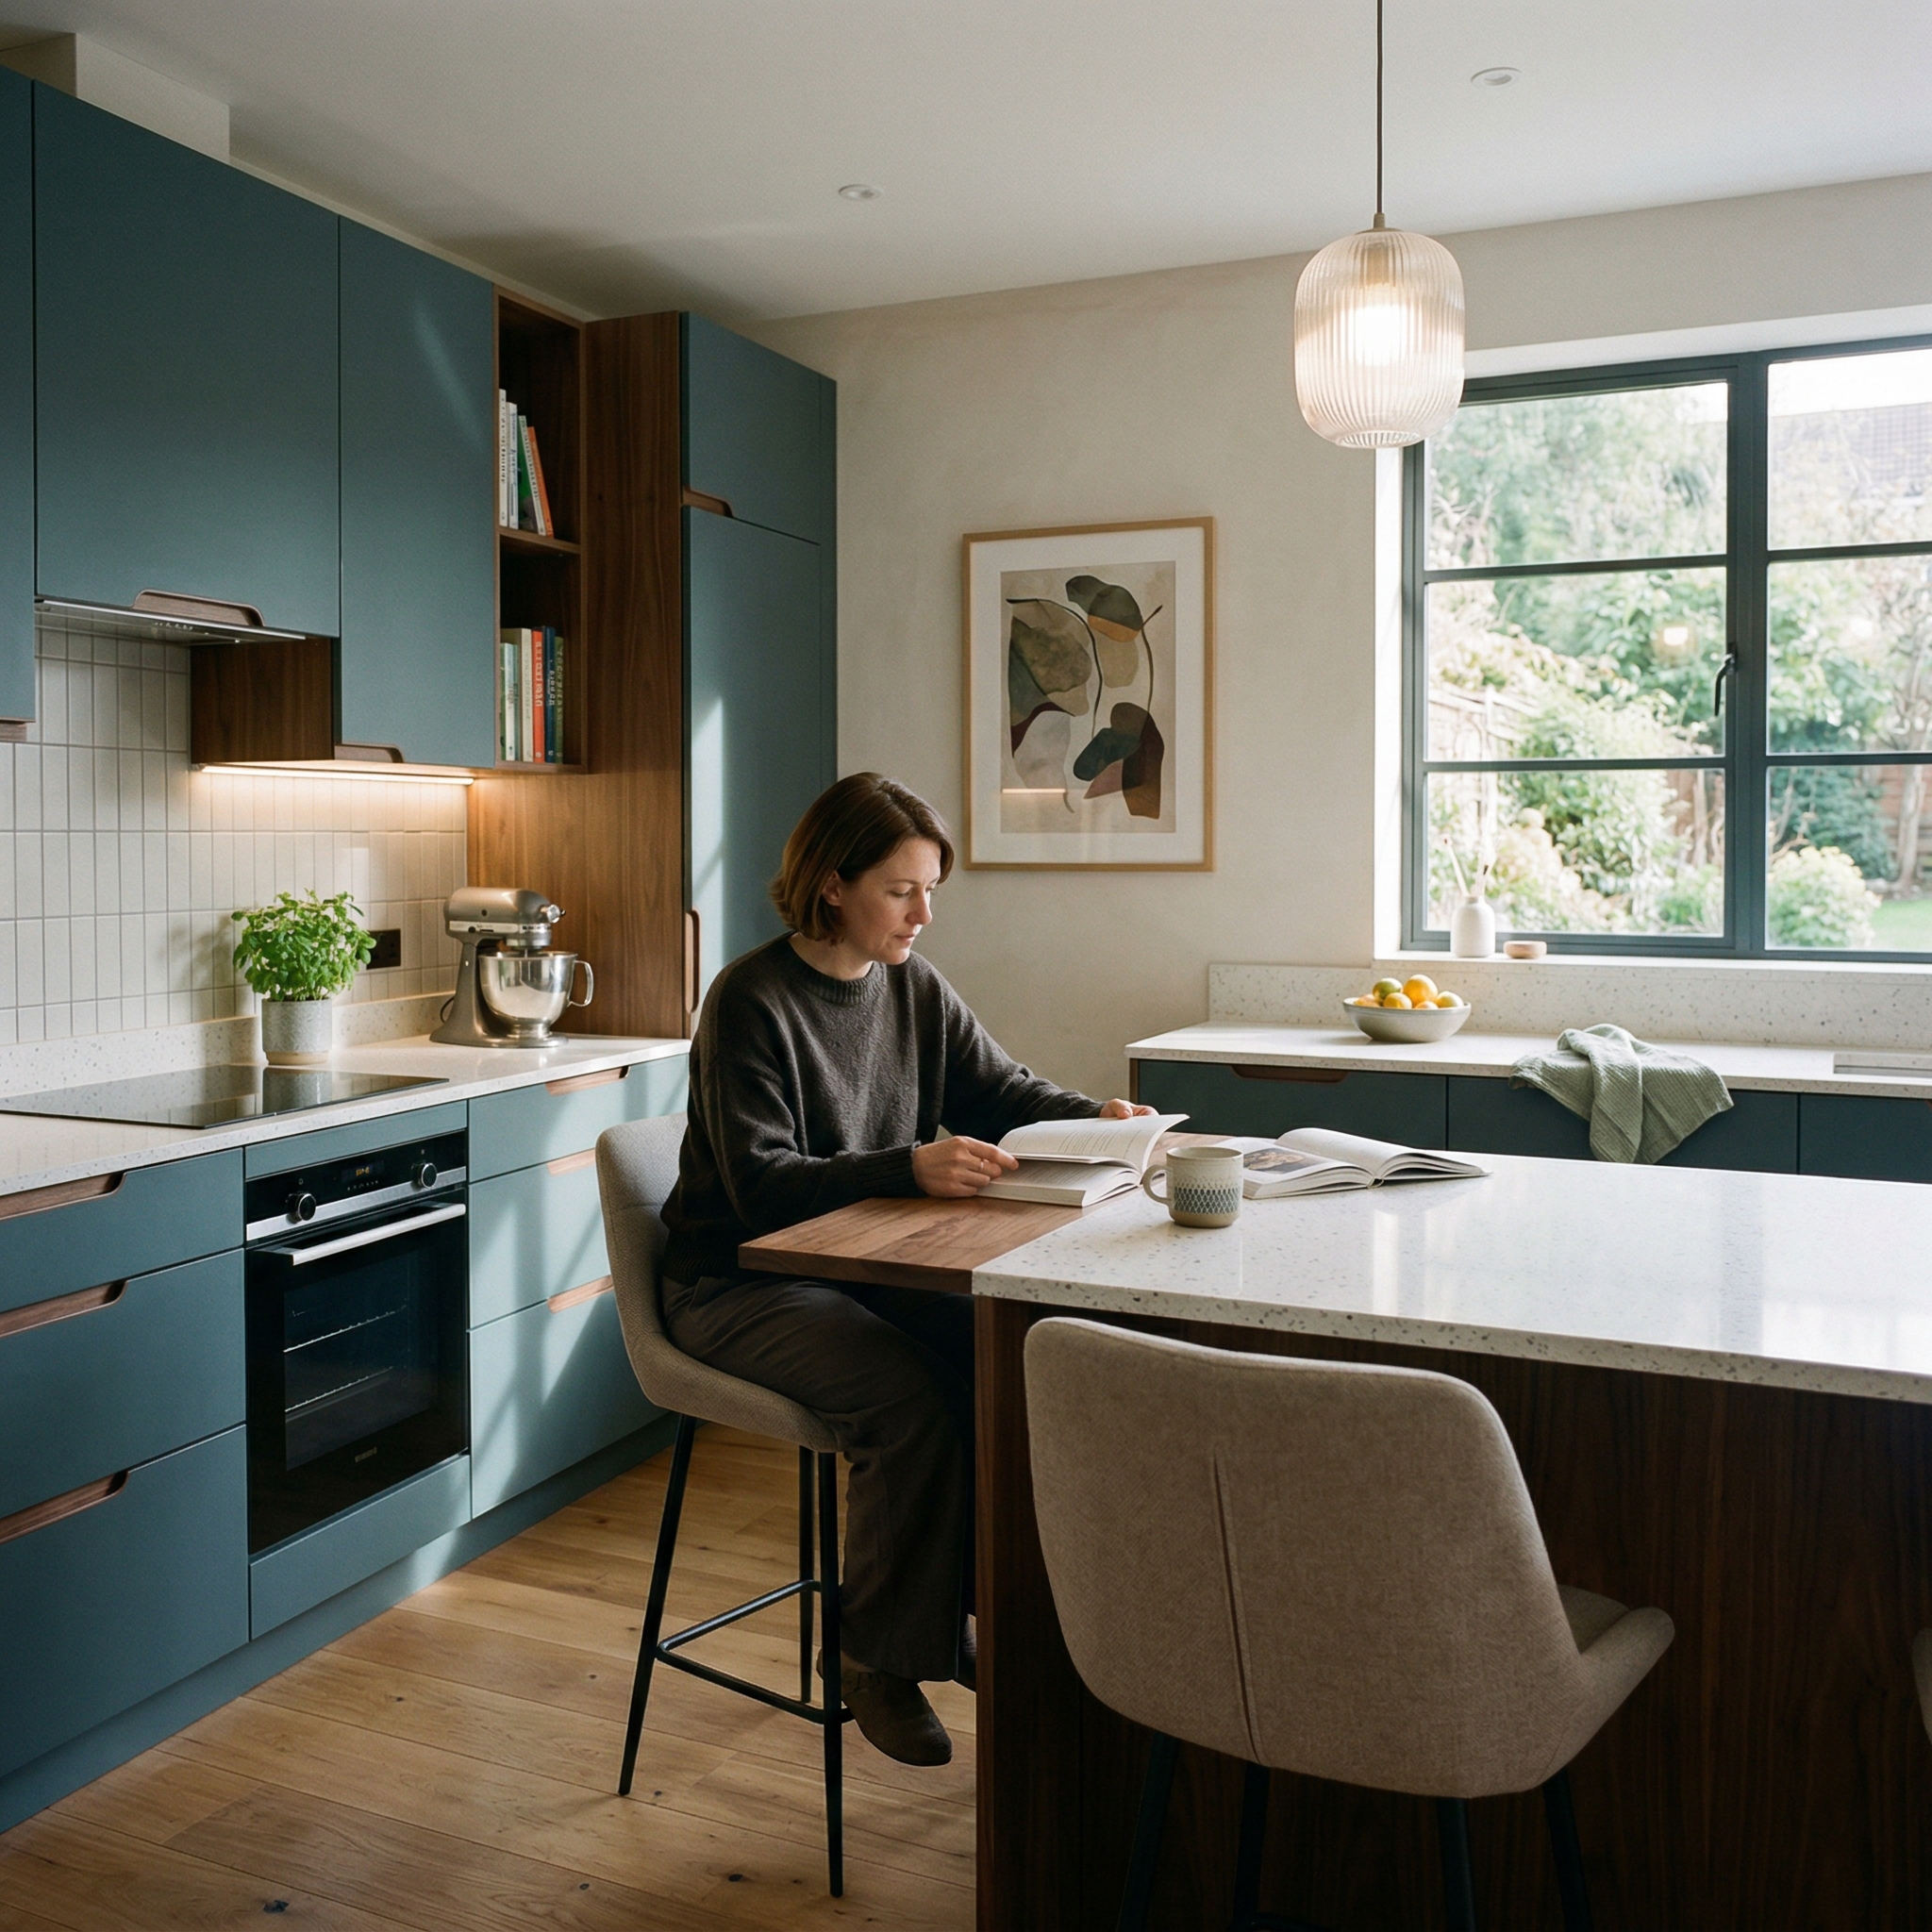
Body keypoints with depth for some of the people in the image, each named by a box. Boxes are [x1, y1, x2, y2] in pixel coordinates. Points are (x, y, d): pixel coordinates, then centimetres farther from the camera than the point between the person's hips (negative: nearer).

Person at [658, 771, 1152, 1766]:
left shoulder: (914, 988, 5)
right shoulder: (751, 1001, -16)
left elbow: (1002, 1093, 11)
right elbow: (760, 1183, -23)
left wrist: (1094, 1116, -10)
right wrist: (908, 1169, -37)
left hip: (870, 1265, 6)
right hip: (741, 1282, -6)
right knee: (910, 1395, -29)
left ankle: (971, 1612, -1)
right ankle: (882, 1661, -7)